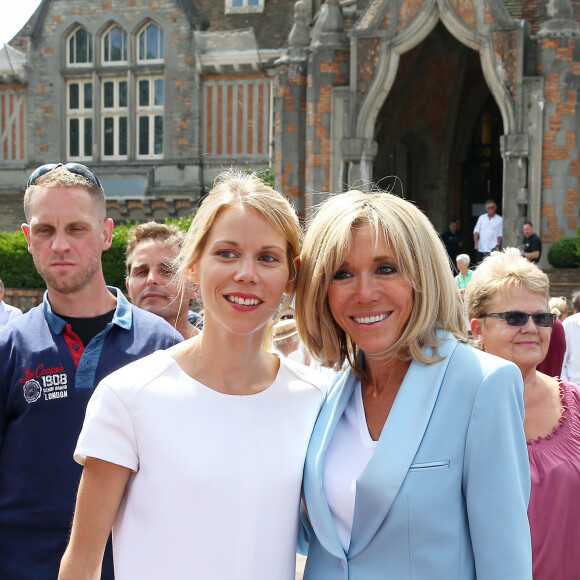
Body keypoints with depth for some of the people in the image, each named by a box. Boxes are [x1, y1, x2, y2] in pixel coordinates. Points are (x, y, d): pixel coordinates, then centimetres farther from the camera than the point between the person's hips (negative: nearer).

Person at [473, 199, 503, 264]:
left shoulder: (499, 219, 5)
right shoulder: (481, 217, 12)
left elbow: (500, 235, 2)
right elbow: (476, 231, 7)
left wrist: (498, 246, -8)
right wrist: (476, 242, -6)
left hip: (492, 249, -3)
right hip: (480, 248, 3)